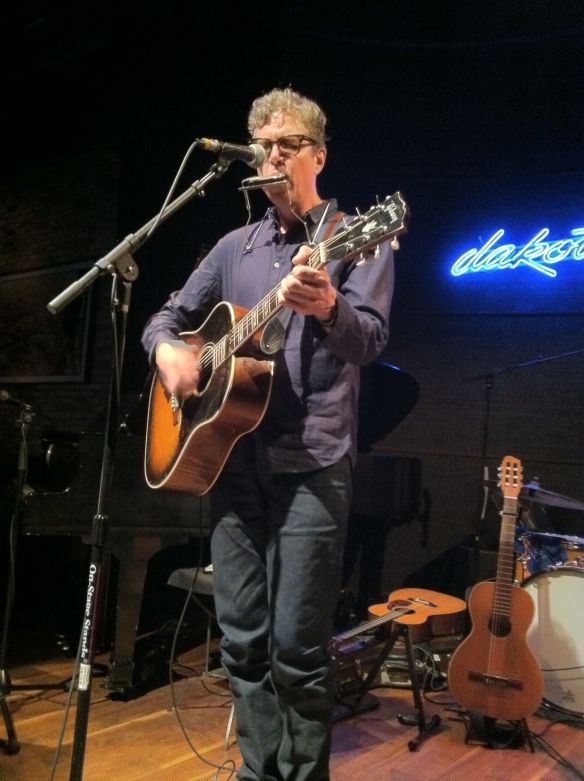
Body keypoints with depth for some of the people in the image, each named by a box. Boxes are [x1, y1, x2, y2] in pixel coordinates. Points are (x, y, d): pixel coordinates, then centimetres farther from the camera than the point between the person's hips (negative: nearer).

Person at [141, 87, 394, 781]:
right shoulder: (235, 247, 17)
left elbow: (370, 339, -13)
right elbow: (168, 316, 21)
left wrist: (326, 308, -35)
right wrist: (167, 349, -2)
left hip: (311, 462, -5)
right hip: (231, 456, 5)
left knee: (297, 645, -3)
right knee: (242, 640, 11)